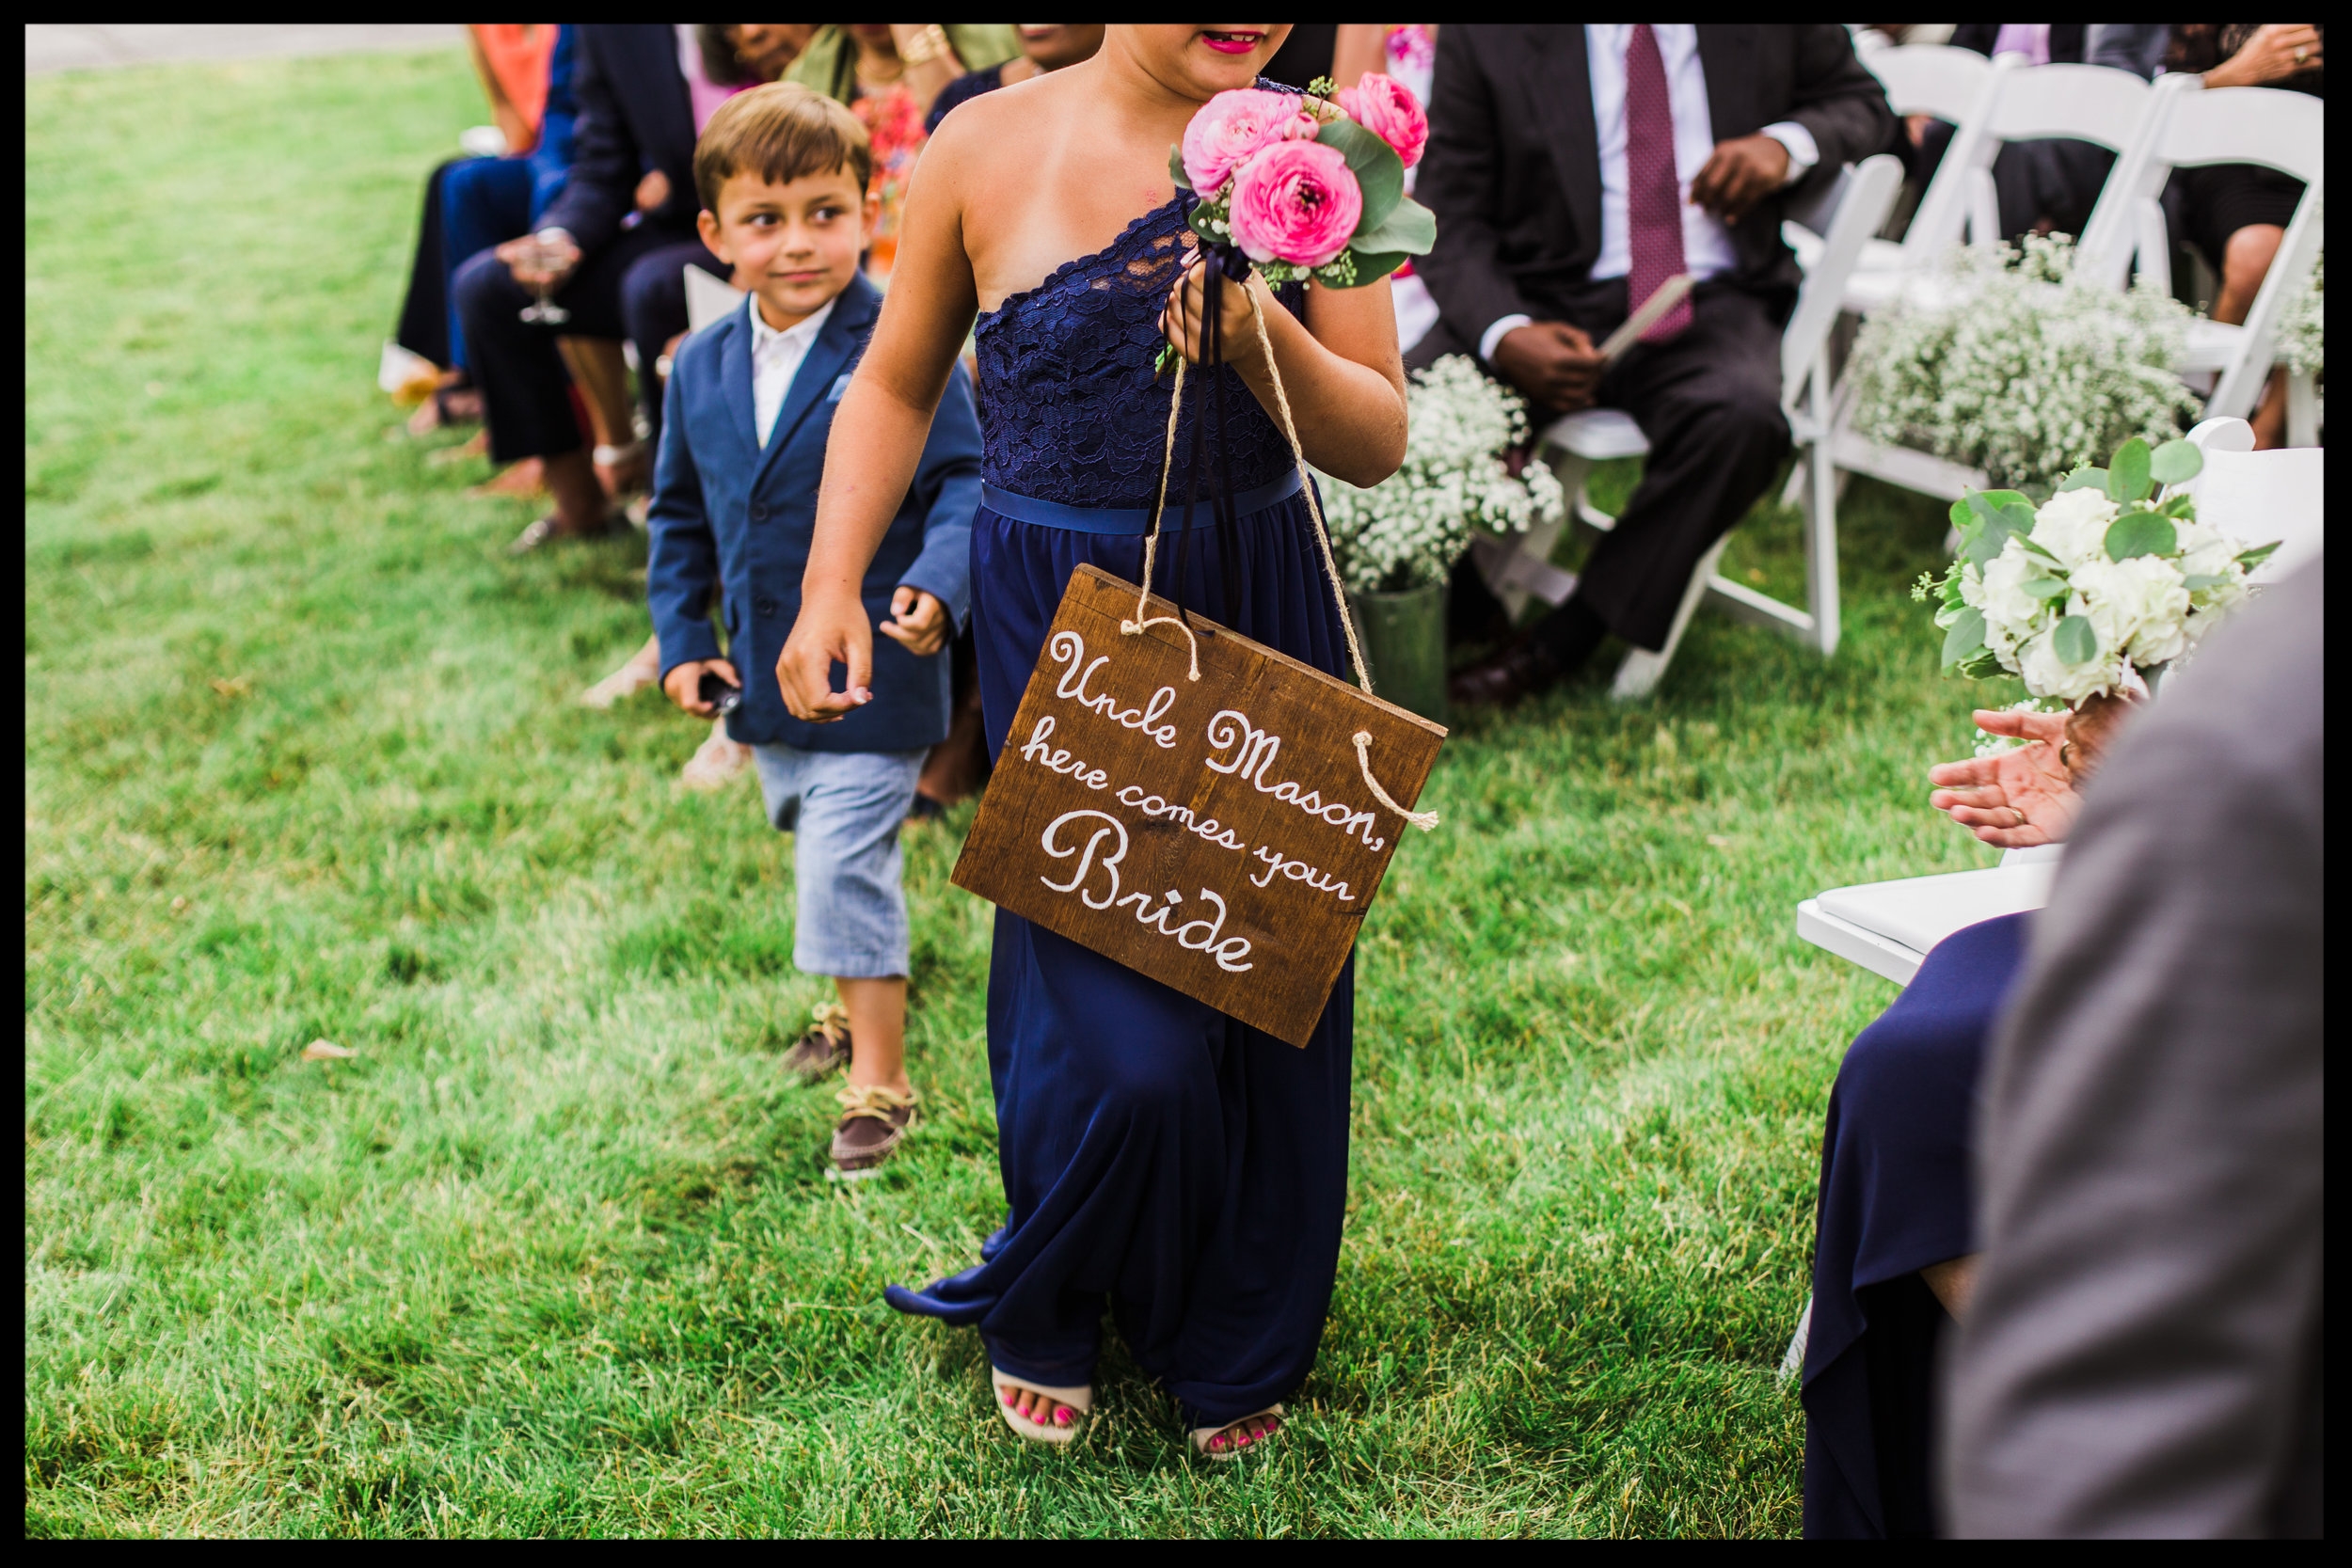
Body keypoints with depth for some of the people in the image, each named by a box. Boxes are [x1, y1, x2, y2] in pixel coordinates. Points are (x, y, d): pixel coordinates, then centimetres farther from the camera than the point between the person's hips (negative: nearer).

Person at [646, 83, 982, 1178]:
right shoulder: (702, 368, 2)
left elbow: (964, 482, -14)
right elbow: (680, 513, 12)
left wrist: (939, 581, -31)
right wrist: (681, 637, 6)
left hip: (873, 674, -6)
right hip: (765, 676, 6)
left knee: (845, 865, -7)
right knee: (818, 851, 22)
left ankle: (878, 1081, 6)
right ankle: (860, 1001, 45)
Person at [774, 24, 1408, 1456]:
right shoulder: (991, 147, -5)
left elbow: (1380, 446, -3)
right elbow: (899, 383, 8)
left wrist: (1264, 341, -21)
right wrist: (832, 586, 0)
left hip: (1265, 613, 3)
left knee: (1273, 995, 10)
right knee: (1126, 1042, -6)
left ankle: (1237, 1349, 37)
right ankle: (1043, 1322, 27)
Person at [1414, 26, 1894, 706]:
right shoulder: (1484, 38, 1)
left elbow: (1861, 103, 20)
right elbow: (1451, 221, 0)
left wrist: (1786, 144, -6)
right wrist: (1504, 336, -21)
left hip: (1713, 301, 1)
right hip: (1545, 302, 0)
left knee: (1741, 416, -34)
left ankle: (1563, 641, -18)